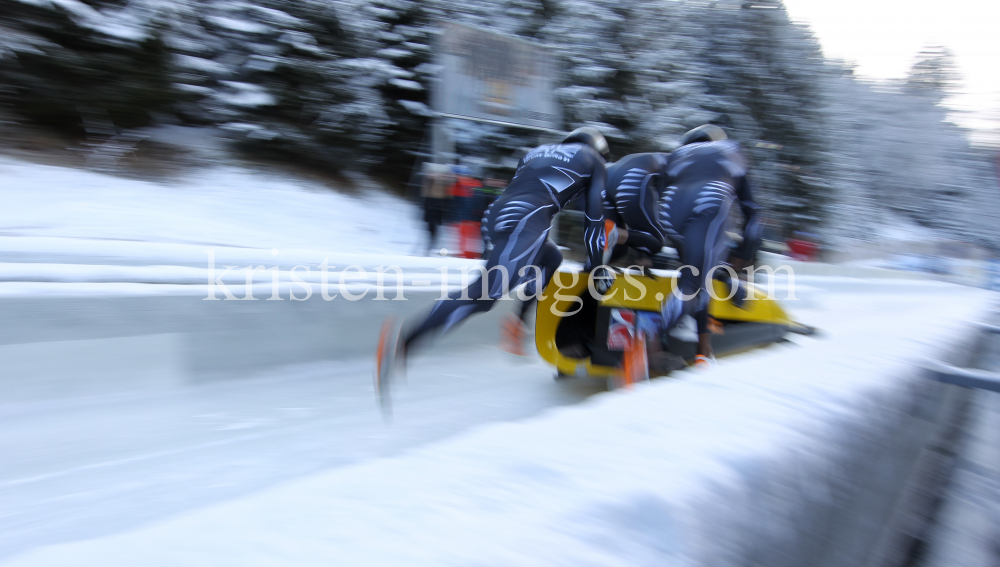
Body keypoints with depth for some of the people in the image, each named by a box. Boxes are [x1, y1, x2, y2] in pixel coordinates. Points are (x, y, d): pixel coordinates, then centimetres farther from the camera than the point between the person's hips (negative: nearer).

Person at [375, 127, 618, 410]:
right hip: (525, 224, -7)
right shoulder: (594, 159, 21)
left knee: (552, 259, 31)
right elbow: (595, 214, 16)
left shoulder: (536, 152, 35)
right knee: (486, 294, -19)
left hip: (495, 217, 8)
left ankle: (520, 320, 14)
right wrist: (595, 265, 23)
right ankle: (404, 343, -36)